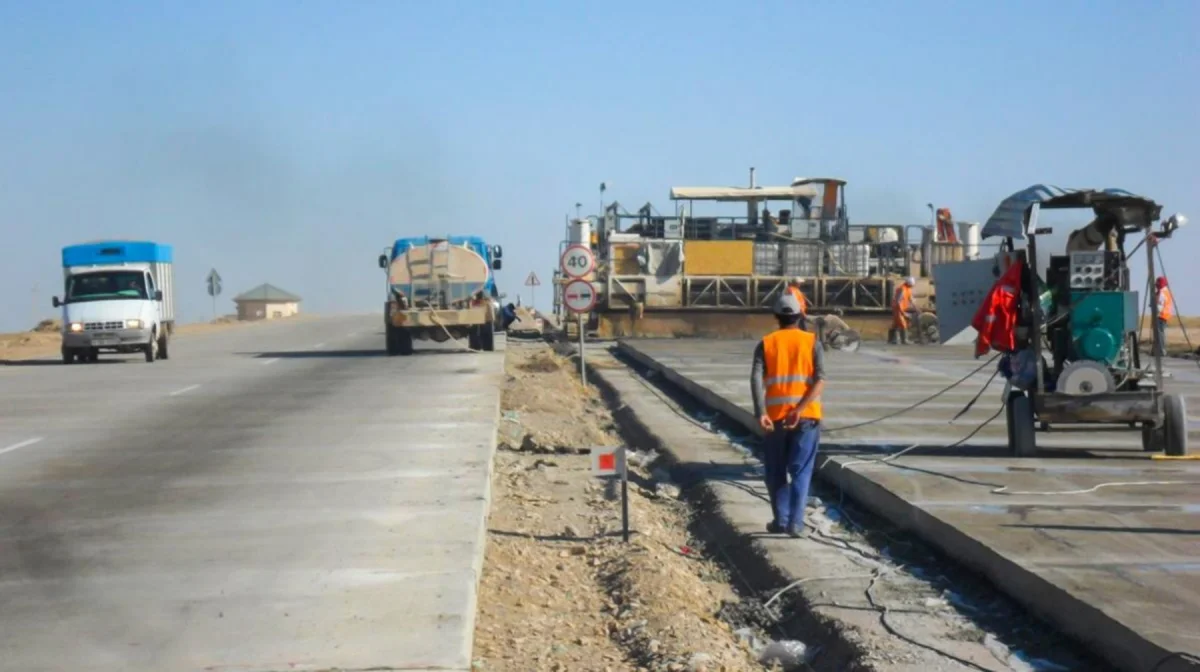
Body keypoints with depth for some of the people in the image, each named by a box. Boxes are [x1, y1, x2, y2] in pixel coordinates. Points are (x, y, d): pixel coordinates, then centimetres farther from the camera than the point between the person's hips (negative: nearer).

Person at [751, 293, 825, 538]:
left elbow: (756, 378, -9)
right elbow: (820, 380, -9)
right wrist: (799, 410, -15)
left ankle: (780, 519, 15)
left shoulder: (766, 344, 6)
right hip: (806, 416, 0)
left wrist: (761, 413, -17)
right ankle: (796, 522, -5)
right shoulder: (812, 342, 6)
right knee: (801, 472, 4)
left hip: (776, 416, 0)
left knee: (775, 472, 15)